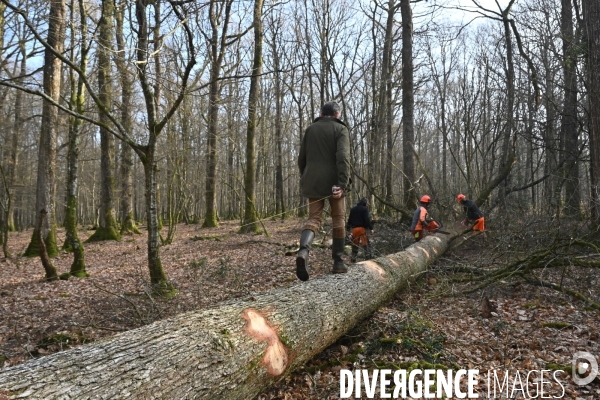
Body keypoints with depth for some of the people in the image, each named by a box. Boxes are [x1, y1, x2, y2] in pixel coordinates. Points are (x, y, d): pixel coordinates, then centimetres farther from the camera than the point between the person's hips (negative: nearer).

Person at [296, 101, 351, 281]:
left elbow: (301, 158, 15)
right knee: (338, 220, 9)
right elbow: (343, 157, -14)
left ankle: (303, 250, -27)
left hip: (312, 182, 3)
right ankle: (338, 262, 11)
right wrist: (343, 183, -20)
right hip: (333, 182, -3)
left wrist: (305, 178, 26)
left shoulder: (310, 129, 13)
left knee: (313, 218, 2)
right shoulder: (340, 129, 0)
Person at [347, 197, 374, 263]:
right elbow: (367, 219, -11)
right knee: (366, 244, -2)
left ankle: (353, 260, 11)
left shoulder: (353, 209, 16)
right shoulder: (364, 209, -2)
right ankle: (368, 258, -9)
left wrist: (348, 226, 22)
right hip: (362, 228, -5)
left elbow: (349, 219, 17)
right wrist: (371, 228, -9)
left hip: (354, 229, 5)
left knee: (354, 244, 12)